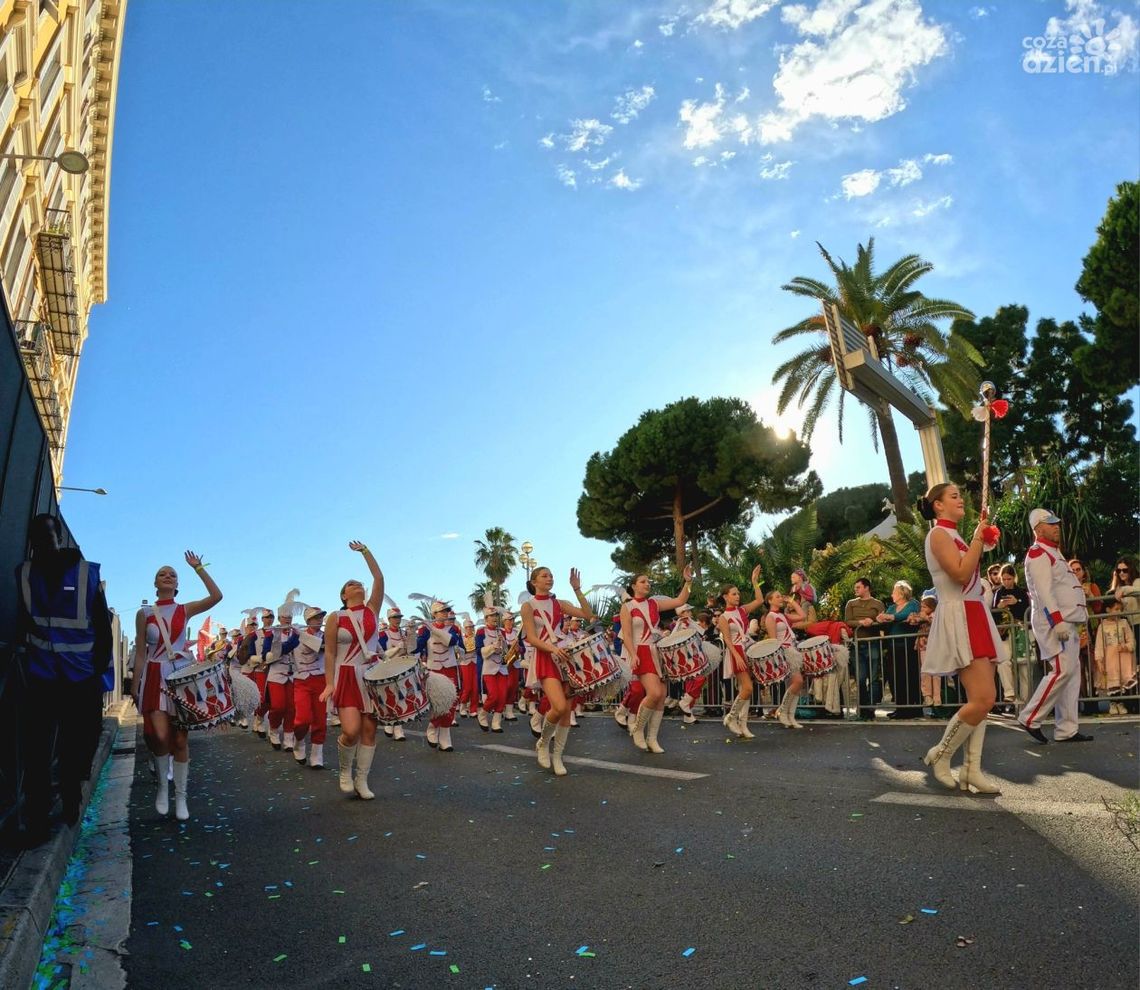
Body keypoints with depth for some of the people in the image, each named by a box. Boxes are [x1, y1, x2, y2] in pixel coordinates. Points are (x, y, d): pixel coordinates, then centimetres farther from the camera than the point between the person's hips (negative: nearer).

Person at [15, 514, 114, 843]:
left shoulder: (87, 573, -1)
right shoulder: (24, 574, 2)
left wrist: (100, 668, 6)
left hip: (81, 678, 0)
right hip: (41, 677, 0)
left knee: (77, 748, 5)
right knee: (37, 750, 6)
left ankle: (71, 804, 15)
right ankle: (37, 821, 13)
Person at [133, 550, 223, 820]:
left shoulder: (185, 610, 5)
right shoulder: (144, 614, 5)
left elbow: (216, 596, -11)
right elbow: (140, 652, 6)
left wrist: (198, 568, -8)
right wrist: (136, 685, 2)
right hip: (155, 676, 0)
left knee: (180, 738, 1)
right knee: (160, 736, -14)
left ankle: (180, 796, 12)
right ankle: (162, 785, 13)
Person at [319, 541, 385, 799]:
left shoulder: (372, 609, 5)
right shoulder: (335, 618, -2)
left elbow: (379, 578, -3)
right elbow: (329, 653, -2)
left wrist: (364, 551, 0)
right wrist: (329, 683, -10)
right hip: (347, 677, -3)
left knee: (369, 729, 3)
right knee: (351, 730, -15)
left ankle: (362, 780, 15)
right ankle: (345, 770, 14)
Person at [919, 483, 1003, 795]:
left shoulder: (954, 536, 21)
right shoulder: (939, 534, -8)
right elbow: (961, 573, -20)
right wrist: (978, 538, -15)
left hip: (974, 617, 10)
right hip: (959, 619, -10)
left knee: (981, 699, 4)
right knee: (983, 699, -15)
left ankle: (971, 769, 7)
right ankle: (940, 754, 0)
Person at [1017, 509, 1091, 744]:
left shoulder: (1052, 553, 22)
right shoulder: (1038, 554, -10)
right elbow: (1044, 591, -20)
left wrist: (1067, 622, 22)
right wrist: (1057, 621, -28)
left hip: (1065, 622, 10)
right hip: (1053, 622, -10)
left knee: (1072, 673, 6)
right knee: (1062, 671, -15)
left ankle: (1067, 730, 8)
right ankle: (1030, 718, -6)